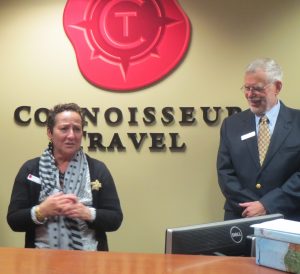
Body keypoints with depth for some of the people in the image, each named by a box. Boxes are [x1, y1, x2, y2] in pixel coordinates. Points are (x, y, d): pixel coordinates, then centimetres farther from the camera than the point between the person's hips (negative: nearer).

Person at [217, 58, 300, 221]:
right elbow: (225, 172, 1)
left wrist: (266, 205, -14)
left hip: (286, 219, -1)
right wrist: (251, 207, -10)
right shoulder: (231, 124, 6)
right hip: (240, 218, 2)